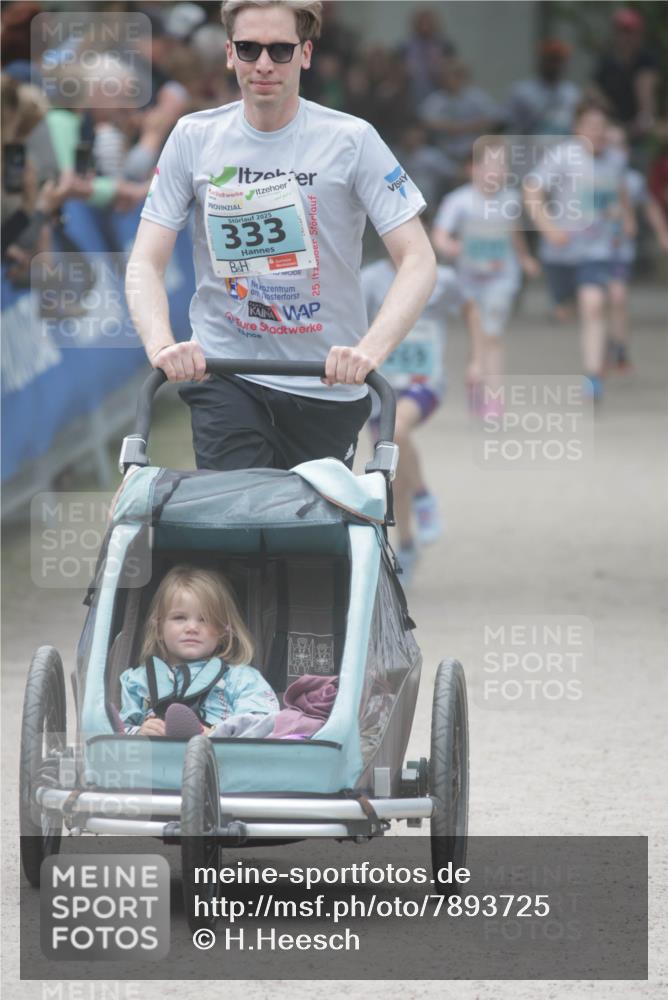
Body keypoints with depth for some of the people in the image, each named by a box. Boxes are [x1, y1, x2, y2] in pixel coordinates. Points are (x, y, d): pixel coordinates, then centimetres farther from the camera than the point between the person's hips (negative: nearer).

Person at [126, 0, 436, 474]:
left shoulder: (351, 140, -6)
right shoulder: (194, 138, 0)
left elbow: (418, 260, -10)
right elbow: (145, 263, -1)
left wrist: (371, 349, -28)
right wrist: (160, 343, -23)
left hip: (328, 389, 0)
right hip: (224, 380, 0)